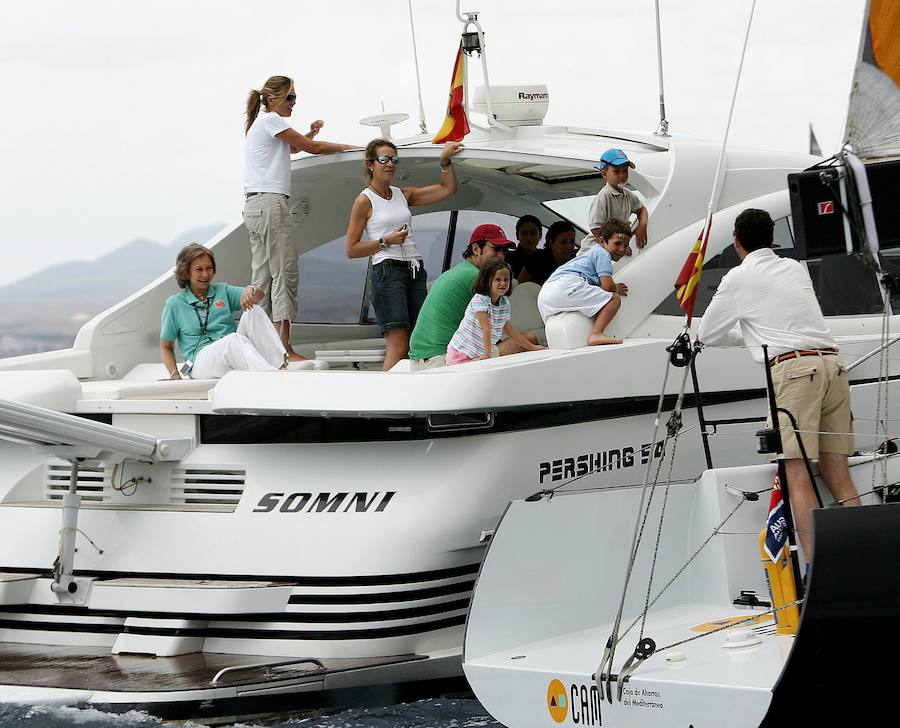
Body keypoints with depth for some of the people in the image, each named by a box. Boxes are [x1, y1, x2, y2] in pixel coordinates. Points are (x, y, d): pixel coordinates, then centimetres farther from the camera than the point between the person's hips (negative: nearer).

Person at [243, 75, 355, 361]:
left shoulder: (260, 124, 23)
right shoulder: (270, 120, -5)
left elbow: (292, 147, 34)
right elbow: (311, 148, -4)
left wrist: (309, 134, 16)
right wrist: (349, 147, 6)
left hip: (255, 206, 10)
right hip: (270, 203, -10)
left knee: (262, 278, 6)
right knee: (285, 274, -12)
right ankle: (284, 349, -17)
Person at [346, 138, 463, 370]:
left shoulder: (403, 195, 17)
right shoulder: (365, 201, 1)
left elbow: (447, 189, 16)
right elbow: (351, 249, -1)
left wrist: (445, 161, 2)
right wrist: (386, 242, -11)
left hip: (415, 271, 6)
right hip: (387, 271, -6)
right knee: (398, 345, -18)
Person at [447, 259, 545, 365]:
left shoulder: (505, 304, 4)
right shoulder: (479, 300, -18)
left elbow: (510, 331, 17)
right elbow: (486, 329, -26)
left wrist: (532, 347, 20)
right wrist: (487, 354, -30)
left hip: (480, 354, 7)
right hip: (461, 353, -7)